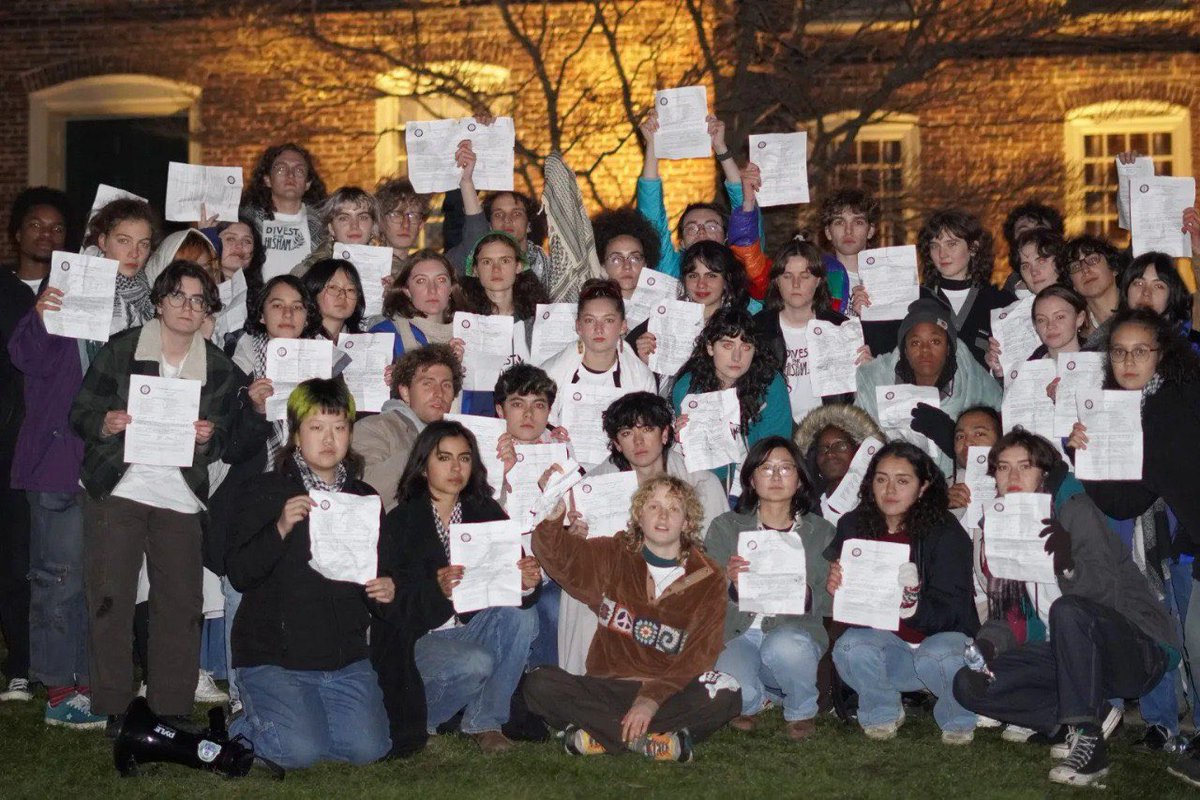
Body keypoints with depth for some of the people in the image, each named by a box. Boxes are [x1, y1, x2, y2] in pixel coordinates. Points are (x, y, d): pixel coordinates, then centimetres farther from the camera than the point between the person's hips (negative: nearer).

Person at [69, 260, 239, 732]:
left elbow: (225, 440, 13)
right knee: (110, 602, -3)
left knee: (181, 605, 0)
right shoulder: (120, 349, 1)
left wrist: (208, 438, -9)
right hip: (116, 490, -2)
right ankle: (113, 710, 8)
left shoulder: (219, 367, 8)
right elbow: (80, 412, 3)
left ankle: (172, 713, 11)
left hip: (181, 497, 2)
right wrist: (104, 424, -18)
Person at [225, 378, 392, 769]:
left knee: (367, 748, -12)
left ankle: (304, 720, 19)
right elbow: (239, 574, -10)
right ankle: (244, 728, 15)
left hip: (346, 657, 4)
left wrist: (386, 590, -4)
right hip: (274, 655, -4)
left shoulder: (365, 498, 12)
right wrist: (281, 529, -25)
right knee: (300, 752, -19)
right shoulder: (262, 491, -2)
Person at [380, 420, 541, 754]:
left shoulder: (486, 513, 6)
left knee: (522, 616, -23)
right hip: (418, 638, -5)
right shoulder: (400, 522, -7)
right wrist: (437, 590, -35)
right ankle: (417, 716, -1)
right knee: (475, 664, -32)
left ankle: (484, 720, -8)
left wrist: (527, 585, -27)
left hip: (473, 630, 5)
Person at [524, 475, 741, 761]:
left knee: (725, 695, -30)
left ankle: (601, 734, -25)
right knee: (538, 685, -23)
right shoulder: (615, 556, 9)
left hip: (669, 692, -1)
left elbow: (700, 654, -6)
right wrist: (554, 514, -28)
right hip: (607, 686, 1)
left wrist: (652, 699, -20)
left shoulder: (707, 578, 3)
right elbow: (558, 555, -7)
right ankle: (652, 741, -24)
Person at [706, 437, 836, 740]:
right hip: (738, 634, 0)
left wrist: (806, 595, -16)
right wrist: (731, 585, -21)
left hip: (795, 632, 0)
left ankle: (802, 711, -2)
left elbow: (832, 604, 6)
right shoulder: (725, 527, 8)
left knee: (784, 645, -37)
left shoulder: (821, 532, 11)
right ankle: (755, 699, 8)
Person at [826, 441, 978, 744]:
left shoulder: (945, 532, -13)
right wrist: (836, 588, -24)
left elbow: (949, 610, -19)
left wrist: (912, 605, -41)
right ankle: (882, 715, 3)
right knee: (849, 648, -29)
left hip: (941, 634, -2)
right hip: (886, 640, 2)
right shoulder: (854, 526, -2)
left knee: (936, 657, -36)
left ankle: (958, 722, -1)